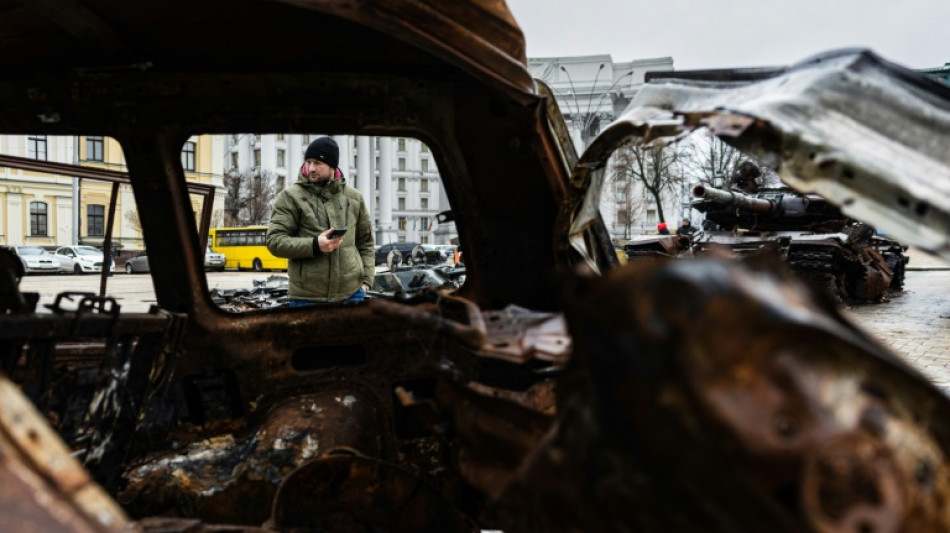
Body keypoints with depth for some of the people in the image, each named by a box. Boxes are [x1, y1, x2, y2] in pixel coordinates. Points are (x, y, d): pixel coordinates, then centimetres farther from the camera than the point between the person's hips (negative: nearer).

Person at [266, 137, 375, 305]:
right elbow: (274, 241, -5)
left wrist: (366, 280, 4)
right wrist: (314, 245, -19)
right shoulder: (291, 197, 0)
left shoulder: (354, 197, 11)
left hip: (351, 294, 3)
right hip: (306, 298, -3)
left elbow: (365, 243, 16)